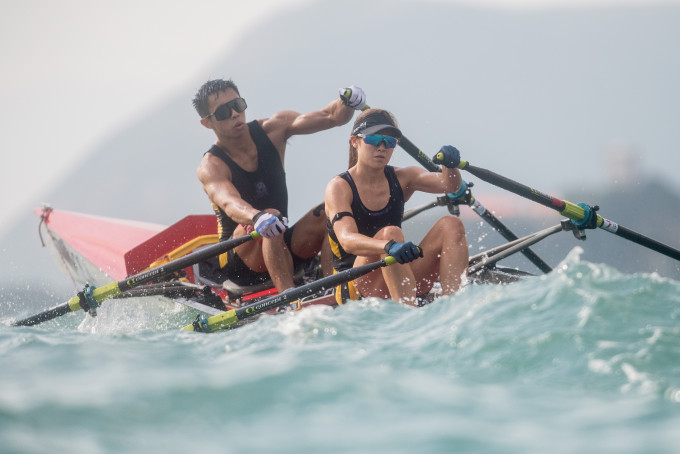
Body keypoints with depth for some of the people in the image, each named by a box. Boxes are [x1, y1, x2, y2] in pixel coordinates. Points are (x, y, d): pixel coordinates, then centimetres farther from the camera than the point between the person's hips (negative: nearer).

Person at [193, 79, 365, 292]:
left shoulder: (271, 130, 3)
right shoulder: (211, 167, -13)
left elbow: (331, 116, -2)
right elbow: (229, 203, -35)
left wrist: (347, 102, -26)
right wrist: (256, 217, -57)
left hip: (280, 249, 6)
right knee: (271, 218, -35)